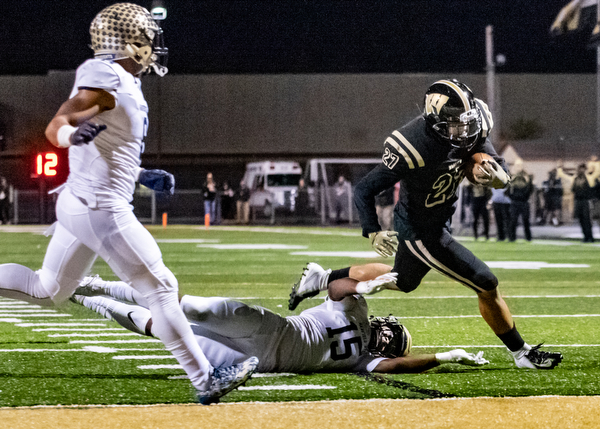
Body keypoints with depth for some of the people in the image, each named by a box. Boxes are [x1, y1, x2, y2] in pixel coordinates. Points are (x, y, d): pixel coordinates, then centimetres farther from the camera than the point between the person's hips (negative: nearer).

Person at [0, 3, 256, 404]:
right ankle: (205, 380, 0)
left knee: (47, 291, 16)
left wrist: (144, 176, 19)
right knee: (160, 287, -4)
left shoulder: (124, 84, 15)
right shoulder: (107, 77, -15)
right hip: (101, 209, -10)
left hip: (77, 203, 10)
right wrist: (73, 134, -46)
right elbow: (55, 128, -24)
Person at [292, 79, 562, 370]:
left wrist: (498, 177, -29)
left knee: (404, 282, 32)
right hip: (423, 233, -9)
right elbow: (365, 190, -27)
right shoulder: (414, 148, -34)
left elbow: (498, 166, -6)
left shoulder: (471, 130, -14)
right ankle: (522, 354, 16)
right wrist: (373, 233, -35)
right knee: (487, 286, -3)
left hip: (440, 221, 9)